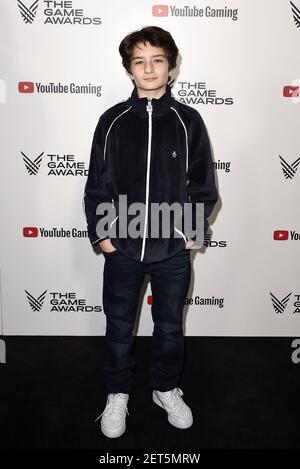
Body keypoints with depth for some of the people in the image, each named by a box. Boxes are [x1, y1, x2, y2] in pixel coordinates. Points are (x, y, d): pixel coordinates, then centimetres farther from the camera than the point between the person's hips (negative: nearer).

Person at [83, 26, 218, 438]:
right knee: (119, 327, 14)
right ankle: (117, 394, 35)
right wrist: (100, 232, -3)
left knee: (170, 326, 16)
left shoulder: (188, 120, -2)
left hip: (173, 249, 0)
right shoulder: (113, 121, -1)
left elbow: (203, 184, 2)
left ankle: (167, 389, 39)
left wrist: (194, 229, -5)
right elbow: (97, 183, 2)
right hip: (121, 248, 0)